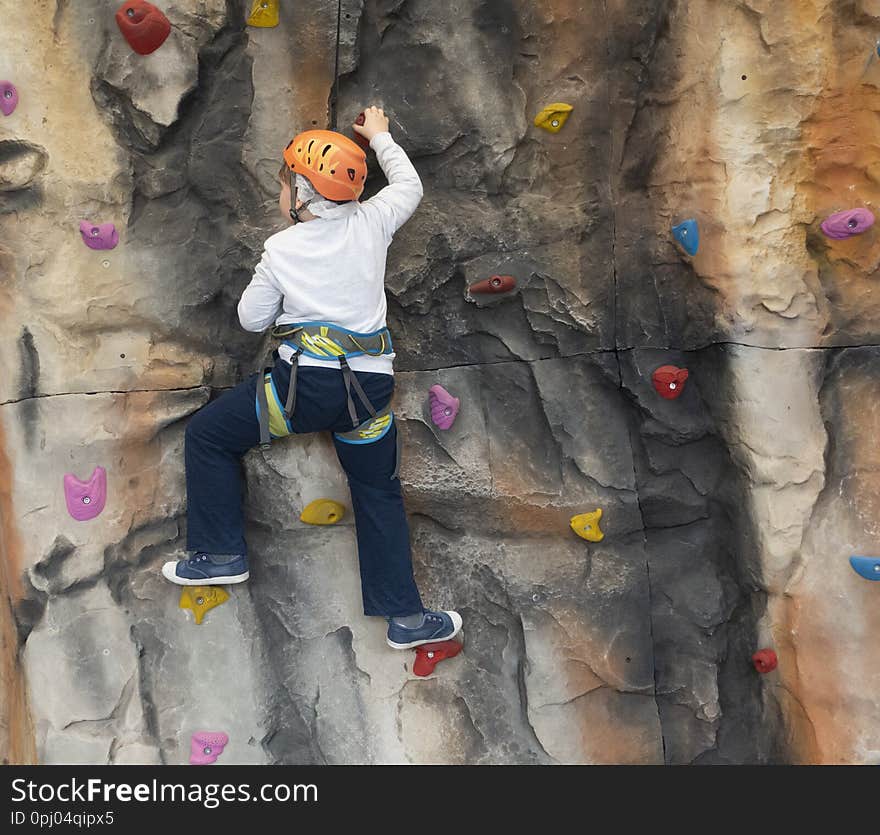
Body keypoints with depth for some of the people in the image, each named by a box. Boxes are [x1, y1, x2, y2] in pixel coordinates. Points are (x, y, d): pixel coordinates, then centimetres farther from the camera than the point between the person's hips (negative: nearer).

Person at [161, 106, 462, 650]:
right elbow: (410, 185, 27)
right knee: (379, 491, 18)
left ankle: (222, 554, 19)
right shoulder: (371, 222, 6)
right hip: (370, 386, 4)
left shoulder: (282, 249, 2)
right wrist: (379, 135, 41)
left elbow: (252, 319, 11)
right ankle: (406, 617, 20)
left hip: (308, 380, -3)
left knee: (207, 435, 17)